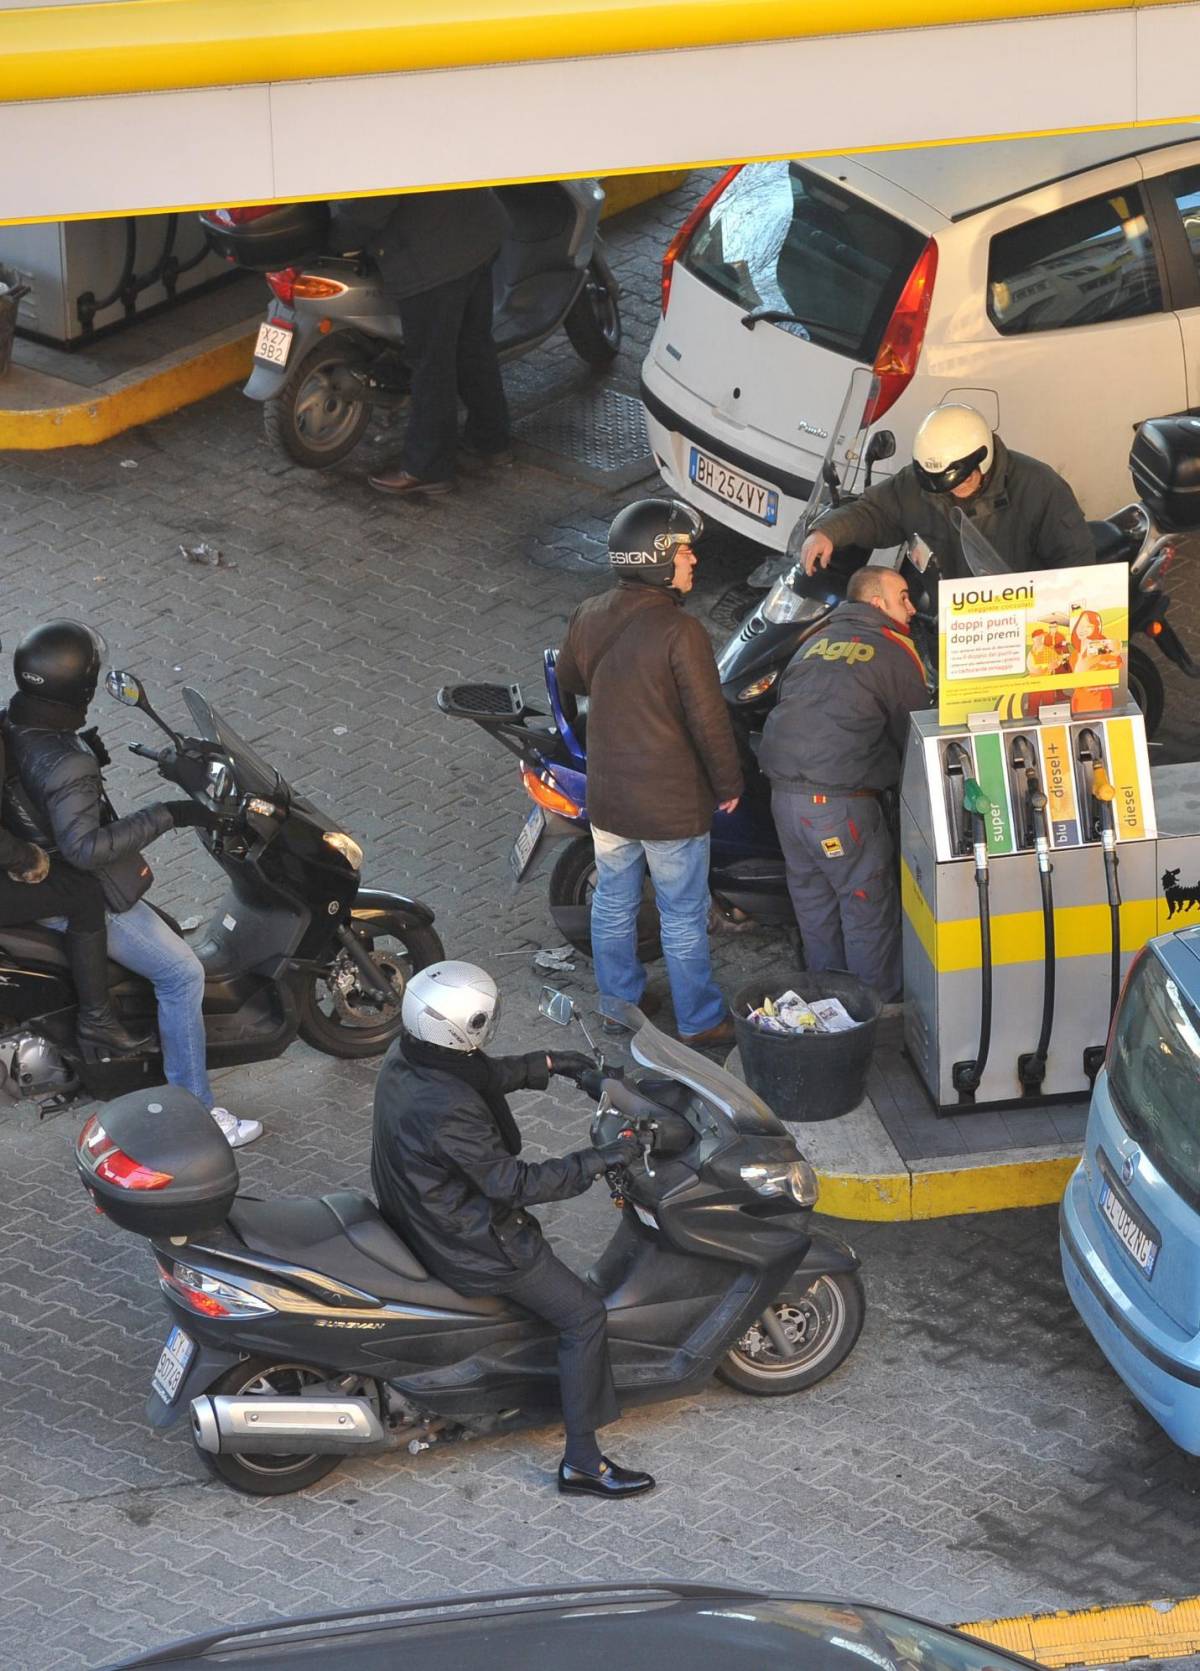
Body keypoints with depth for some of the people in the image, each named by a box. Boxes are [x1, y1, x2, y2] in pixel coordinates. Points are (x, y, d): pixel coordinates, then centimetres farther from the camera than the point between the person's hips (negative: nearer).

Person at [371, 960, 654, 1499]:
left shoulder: (404, 1055, -8)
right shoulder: (448, 1110, -36)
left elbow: (484, 1074, 12)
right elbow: (512, 1182, -28)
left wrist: (546, 1064, 13)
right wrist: (597, 1162, -24)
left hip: (411, 1212, 10)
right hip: (467, 1243, -10)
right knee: (584, 1315, 0)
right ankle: (581, 1462, 7)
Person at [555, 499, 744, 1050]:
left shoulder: (588, 618, -6)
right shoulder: (680, 632, -26)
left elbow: (568, 680, 14)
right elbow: (709, 721, -21)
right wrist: (729, 785, -5)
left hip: (607, 795, 6)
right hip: (672, 804, -6)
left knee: (613, 902, 22)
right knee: (683, 916, 10)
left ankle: (618, 1001, 38)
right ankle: (700, 1020, 24)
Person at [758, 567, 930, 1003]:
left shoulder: (814, 642, 16)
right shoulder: (894, 652, -2)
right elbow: (913, 735, 2)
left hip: (784, 793, 7)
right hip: (840, 800, -7)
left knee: (812, 896, 17)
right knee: (869, 902, 3)